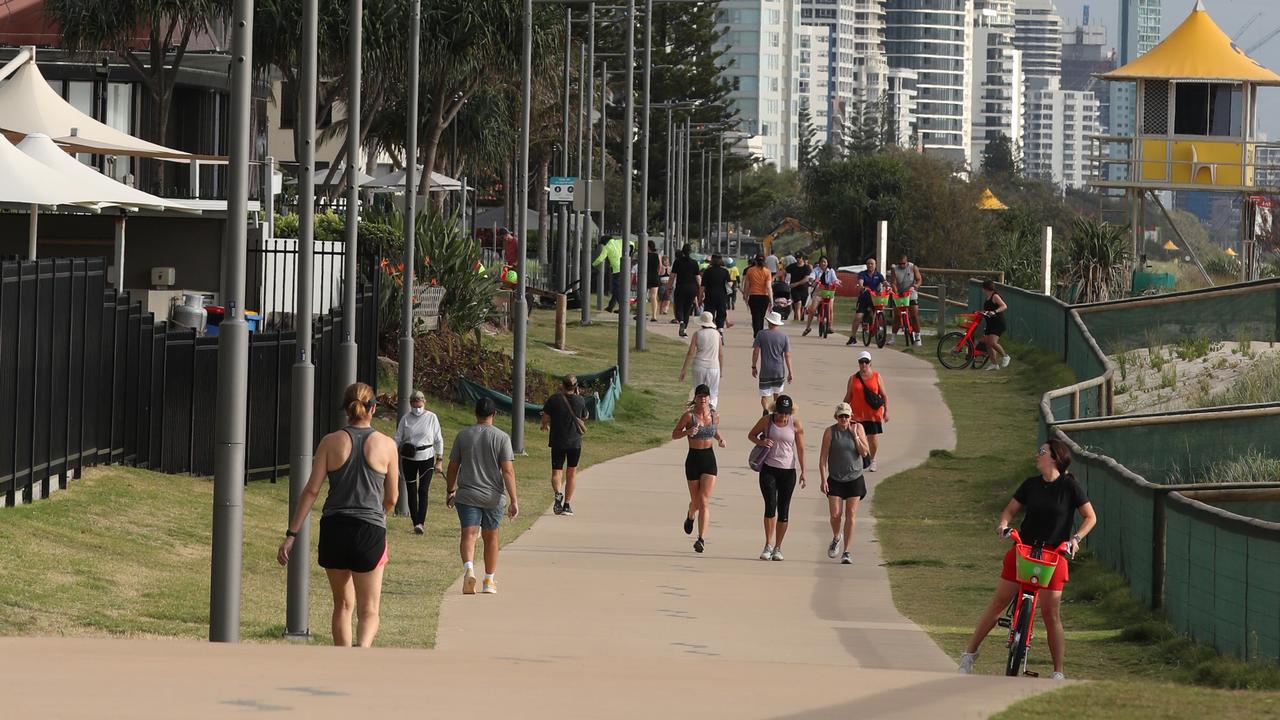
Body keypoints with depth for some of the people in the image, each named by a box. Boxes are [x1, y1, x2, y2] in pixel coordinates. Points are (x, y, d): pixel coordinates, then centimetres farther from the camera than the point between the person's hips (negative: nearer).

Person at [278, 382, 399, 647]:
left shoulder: (331, 442, 1)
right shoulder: (386, 445, 1)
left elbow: (311, 491, -3)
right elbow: (391, 498, 9)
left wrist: (291, 535, -1)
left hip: (334, 528, 1)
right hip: (371, 530, -1)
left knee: (343, 605, 18)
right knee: (369, 611, 1)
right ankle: (362, 648, -30)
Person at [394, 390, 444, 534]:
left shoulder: (431, 418, 0)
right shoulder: (406, 419, 3)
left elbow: (438, 440, 5)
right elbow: (398, 439, 7)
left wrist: (439, 460, 1)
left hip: (427, 458, -2)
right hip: (408, 459, 2)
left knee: (423, 490, -12)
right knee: (411, 491, 4)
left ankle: (420, 522, -19)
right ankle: (415, 522, 12)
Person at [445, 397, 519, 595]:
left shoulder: (463, 435, 1)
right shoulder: (502, 438, -5)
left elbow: (453, 467, 6)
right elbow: (508, 471, -9)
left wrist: (450, 491, 19)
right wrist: (513, 500, -8)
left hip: (467, 495, 0)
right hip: (493, 497, 0)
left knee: (468, 534, -5)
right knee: (491, 537, 14)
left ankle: (469, 568, -32)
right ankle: (489, 581, 20)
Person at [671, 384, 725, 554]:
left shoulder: (715, 415, 3)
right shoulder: (689, 415, -8)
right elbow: (674, 435, -2)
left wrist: (720, 440, 1)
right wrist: (687, 432, -21)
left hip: (709, 459, 1)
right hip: (693, 459, -1)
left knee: (704, 501, -11)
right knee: (696, 501, 11)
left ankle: (701, 539, -17)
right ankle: (690, 516, 49)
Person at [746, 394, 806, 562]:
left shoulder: (795, 424, -1)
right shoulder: (767, 420, -1)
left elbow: (800, 449, 4)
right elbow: (751, 435, 13)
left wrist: (803, 471, -1)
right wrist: (760, 442, -10)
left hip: (788, 471, 1)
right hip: (768, 469, -1)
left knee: (783, 510, 2)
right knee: (770, 505, -14)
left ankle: (777, 548, 12)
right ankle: (768, 545, -7)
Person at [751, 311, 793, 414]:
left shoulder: (761, 334, -3)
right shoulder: (784, 337, -1)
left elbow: (755, 351, -4)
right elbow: (787, 355, -2)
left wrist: (754, 367, 7)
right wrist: (790, 372, 3)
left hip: (765, 371, -2)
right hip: (779, 371, 2)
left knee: (765, 395, -1)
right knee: (777, 394, 21)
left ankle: (766, 409, -29)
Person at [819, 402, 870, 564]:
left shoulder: (858, 428, 0)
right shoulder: (830, 432, -4)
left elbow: (865, 453, -6)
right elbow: (823, 458, -4)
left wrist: (855, 435, -15)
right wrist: (823, 480, -11)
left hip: (855, 479, 0)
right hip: (835, 480, 0)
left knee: (850, 515, -3)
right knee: (835, 515, -6)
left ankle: (846, 553, 2)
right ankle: (836, 538, 27)